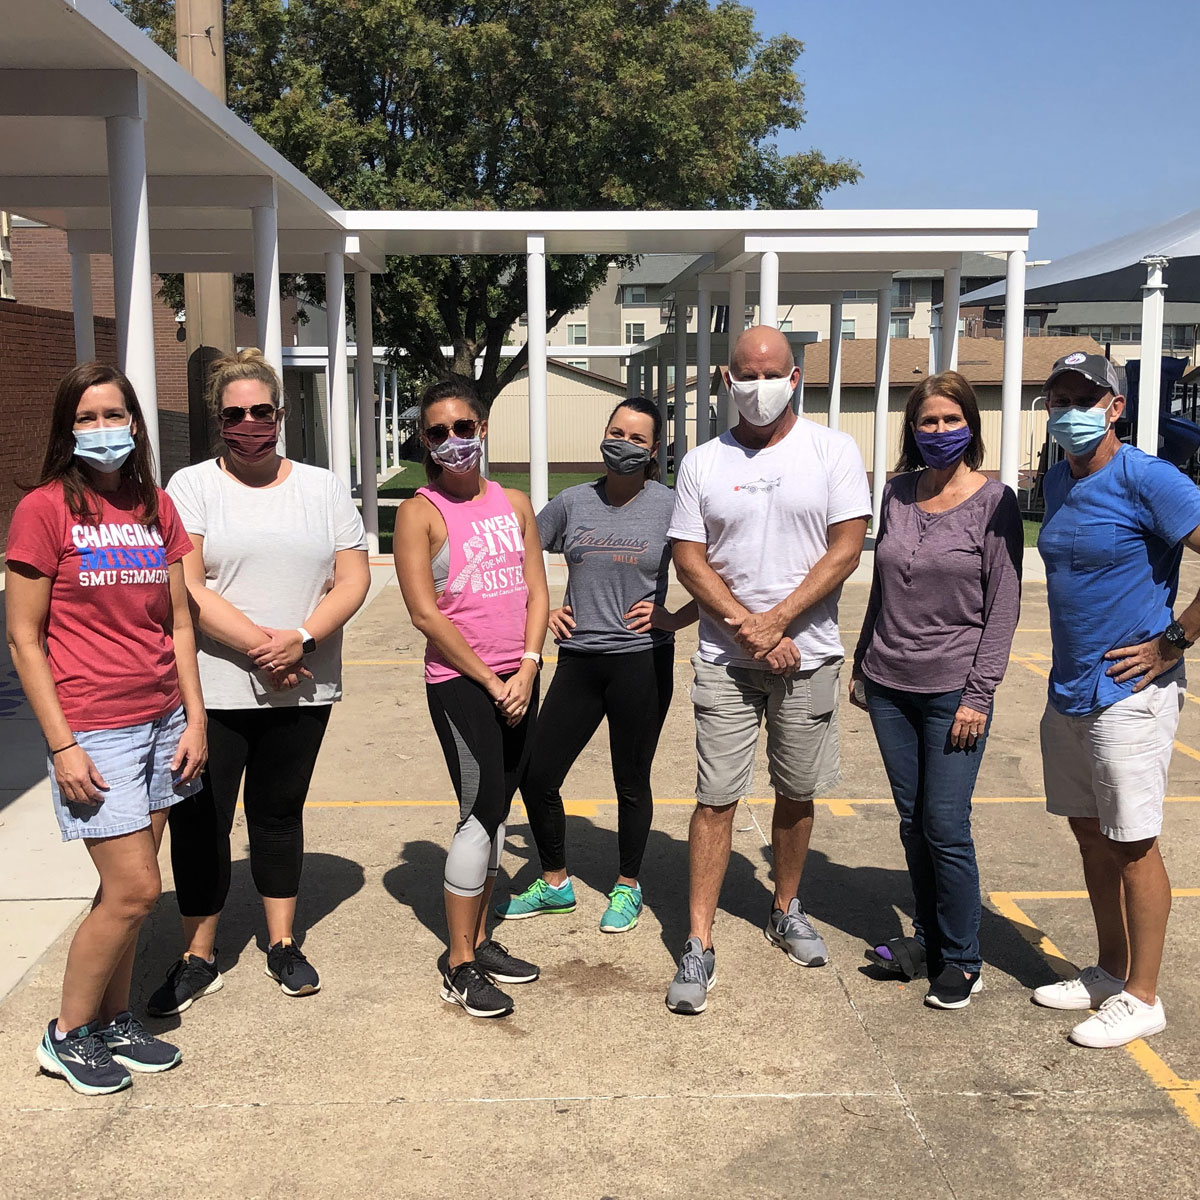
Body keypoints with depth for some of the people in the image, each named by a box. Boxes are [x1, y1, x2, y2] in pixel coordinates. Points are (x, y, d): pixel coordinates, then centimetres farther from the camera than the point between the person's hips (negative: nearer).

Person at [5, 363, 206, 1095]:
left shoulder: (156, 507, 8)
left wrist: (194, 718, 5)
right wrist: (63, 745, -12)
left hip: (160, 720, 5)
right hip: (94, 728, -5)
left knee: (129, 887, 11)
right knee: (136, 888, -5)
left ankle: (115, 1021, 28)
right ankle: (67, 1036, 14)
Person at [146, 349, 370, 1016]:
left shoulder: (322, 486, 8)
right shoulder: (192, 486, -1)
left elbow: (353, 579, 2)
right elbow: (186, 589, -10)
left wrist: (301, 640, -14)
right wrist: (259, 644, -17)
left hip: (302, 688, 2)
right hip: (211, 689, -2)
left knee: (279, 813, 14)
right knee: (201, 819, 3)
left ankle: (283, 943, 28)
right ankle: (197, 959, 18)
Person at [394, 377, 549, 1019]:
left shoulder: (514, 503, 11)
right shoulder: (421, 511, -5)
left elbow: (536, 592, 8)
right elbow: (425, 612, -11)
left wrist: (526, 668, -7)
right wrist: (491, 680, -11)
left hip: (518, 680, 5)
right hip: (459, 683, -5)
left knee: (495, 810, 11)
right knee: (481, 812, -8)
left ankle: (480, 941, 24)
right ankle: (458, 965, 3)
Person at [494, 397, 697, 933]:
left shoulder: (671, 506, -4)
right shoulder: (573, 502, 5)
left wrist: (675, 618, -9)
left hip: (642, 662, -3)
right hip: (578, 660, 3)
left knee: (631, 781, 9)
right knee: (536, 776, 3)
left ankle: (627, 887, 30)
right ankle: (555, 883, 24)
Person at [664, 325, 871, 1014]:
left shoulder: (834, 451, -1)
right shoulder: (703, 463, 3)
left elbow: (846, 548, -7)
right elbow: (689, 558, 0)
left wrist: (776, 620, -14)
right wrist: (748, 628, -12)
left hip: (807, 654, 0)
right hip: (724, 656, 0)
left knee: (798, 792, 13)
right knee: (717, 797, -2)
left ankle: (787, 910, 34)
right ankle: (700, 946, 4)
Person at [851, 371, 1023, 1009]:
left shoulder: (993, 501, -6)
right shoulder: (898, 492, 7)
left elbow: (1003, 605, -7)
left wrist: (979, 694, -12)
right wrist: (861, 664, 15)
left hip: (953, 690, -4)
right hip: (889, 687, 5)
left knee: (946, 827, -2)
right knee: (912, 821, 12)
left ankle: (962, 960, 13)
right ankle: (927, 937, 28)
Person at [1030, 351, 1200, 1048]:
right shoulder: (1058, 482, 10)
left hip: (1130, 695, -8)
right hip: (1068, 692, 8)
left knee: (1133, 845, 1)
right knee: (1091, 835, 16)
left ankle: (1142, 998, 14)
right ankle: (1111, 971, 31)